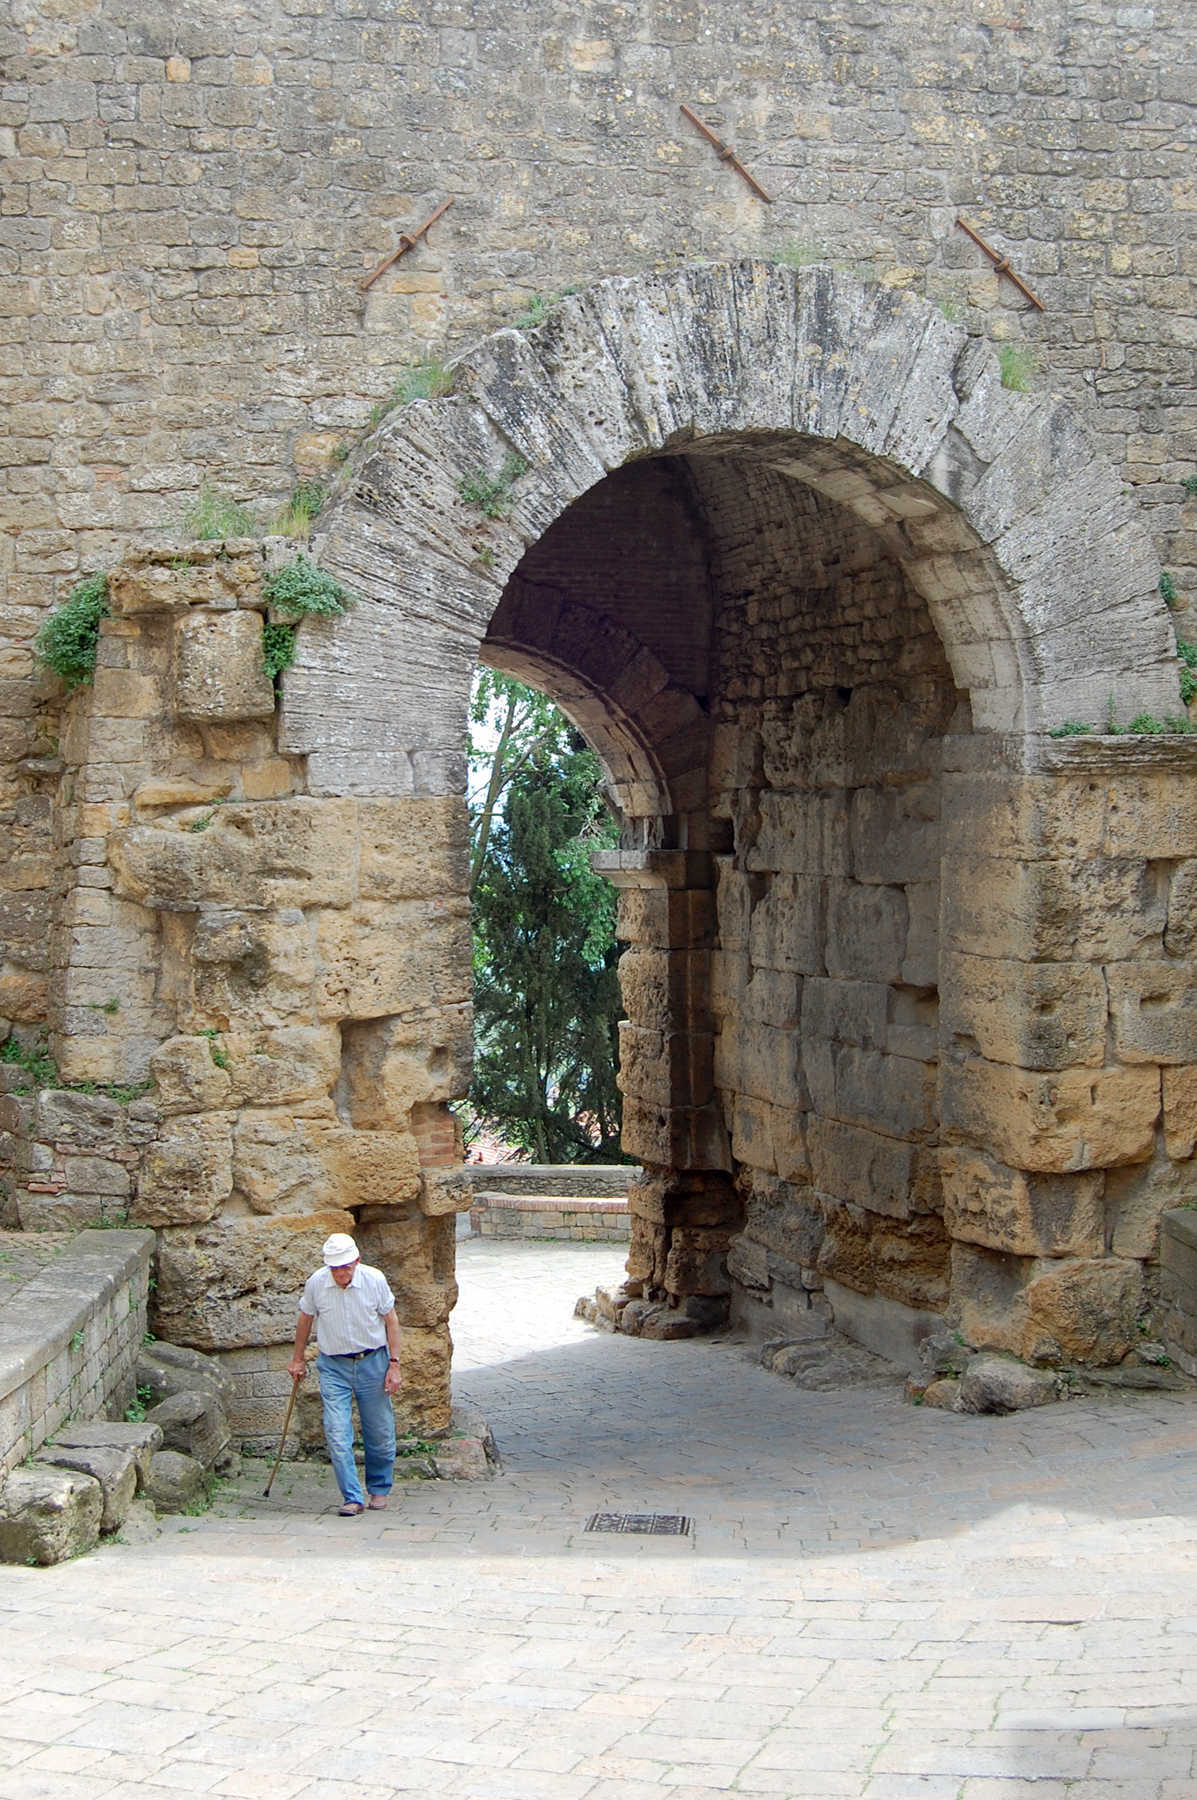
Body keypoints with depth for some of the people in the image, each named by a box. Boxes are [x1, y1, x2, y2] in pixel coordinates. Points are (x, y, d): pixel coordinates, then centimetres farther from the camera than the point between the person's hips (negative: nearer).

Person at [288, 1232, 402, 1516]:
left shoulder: (374, 1280, -11)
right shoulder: (316, 1283, -10)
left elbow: (390, 1320, 0)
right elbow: (306, 1319, 8)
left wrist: (394, 1364, -3)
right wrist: (298, 1359, 16)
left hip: (372, 1363, 0)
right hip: (333, 1367, 0)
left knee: (380, 1434, 7)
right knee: (337, 1435, -11)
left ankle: (379, 1489, 27)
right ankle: (352, 1498, -7)